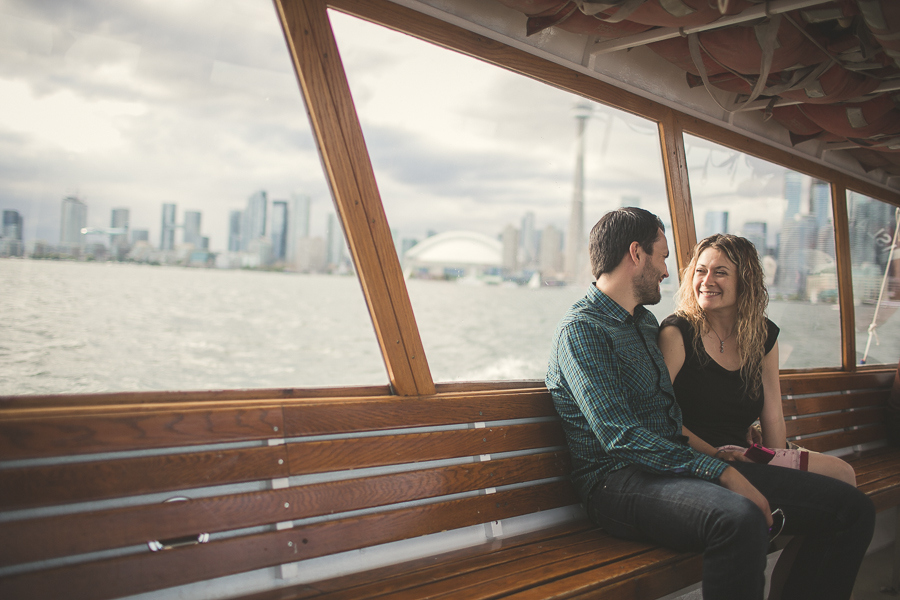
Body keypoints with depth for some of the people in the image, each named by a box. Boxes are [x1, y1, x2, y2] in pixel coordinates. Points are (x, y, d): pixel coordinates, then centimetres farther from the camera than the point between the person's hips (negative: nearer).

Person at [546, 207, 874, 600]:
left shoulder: (647, 322, 22)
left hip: (680, 462, 8)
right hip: (620, 479, -8)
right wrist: (720, 472, -20)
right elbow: (621, 438, -17)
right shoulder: (580, 328, -7)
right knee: (740, 519, -39)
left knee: (852, 508, -5)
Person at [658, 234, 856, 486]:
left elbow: (773, 418, 11)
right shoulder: (676, 332, -7)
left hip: (740, 455, 7)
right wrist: (716, 455, -21)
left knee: (843, 472, -15)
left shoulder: (764, 336, 11)